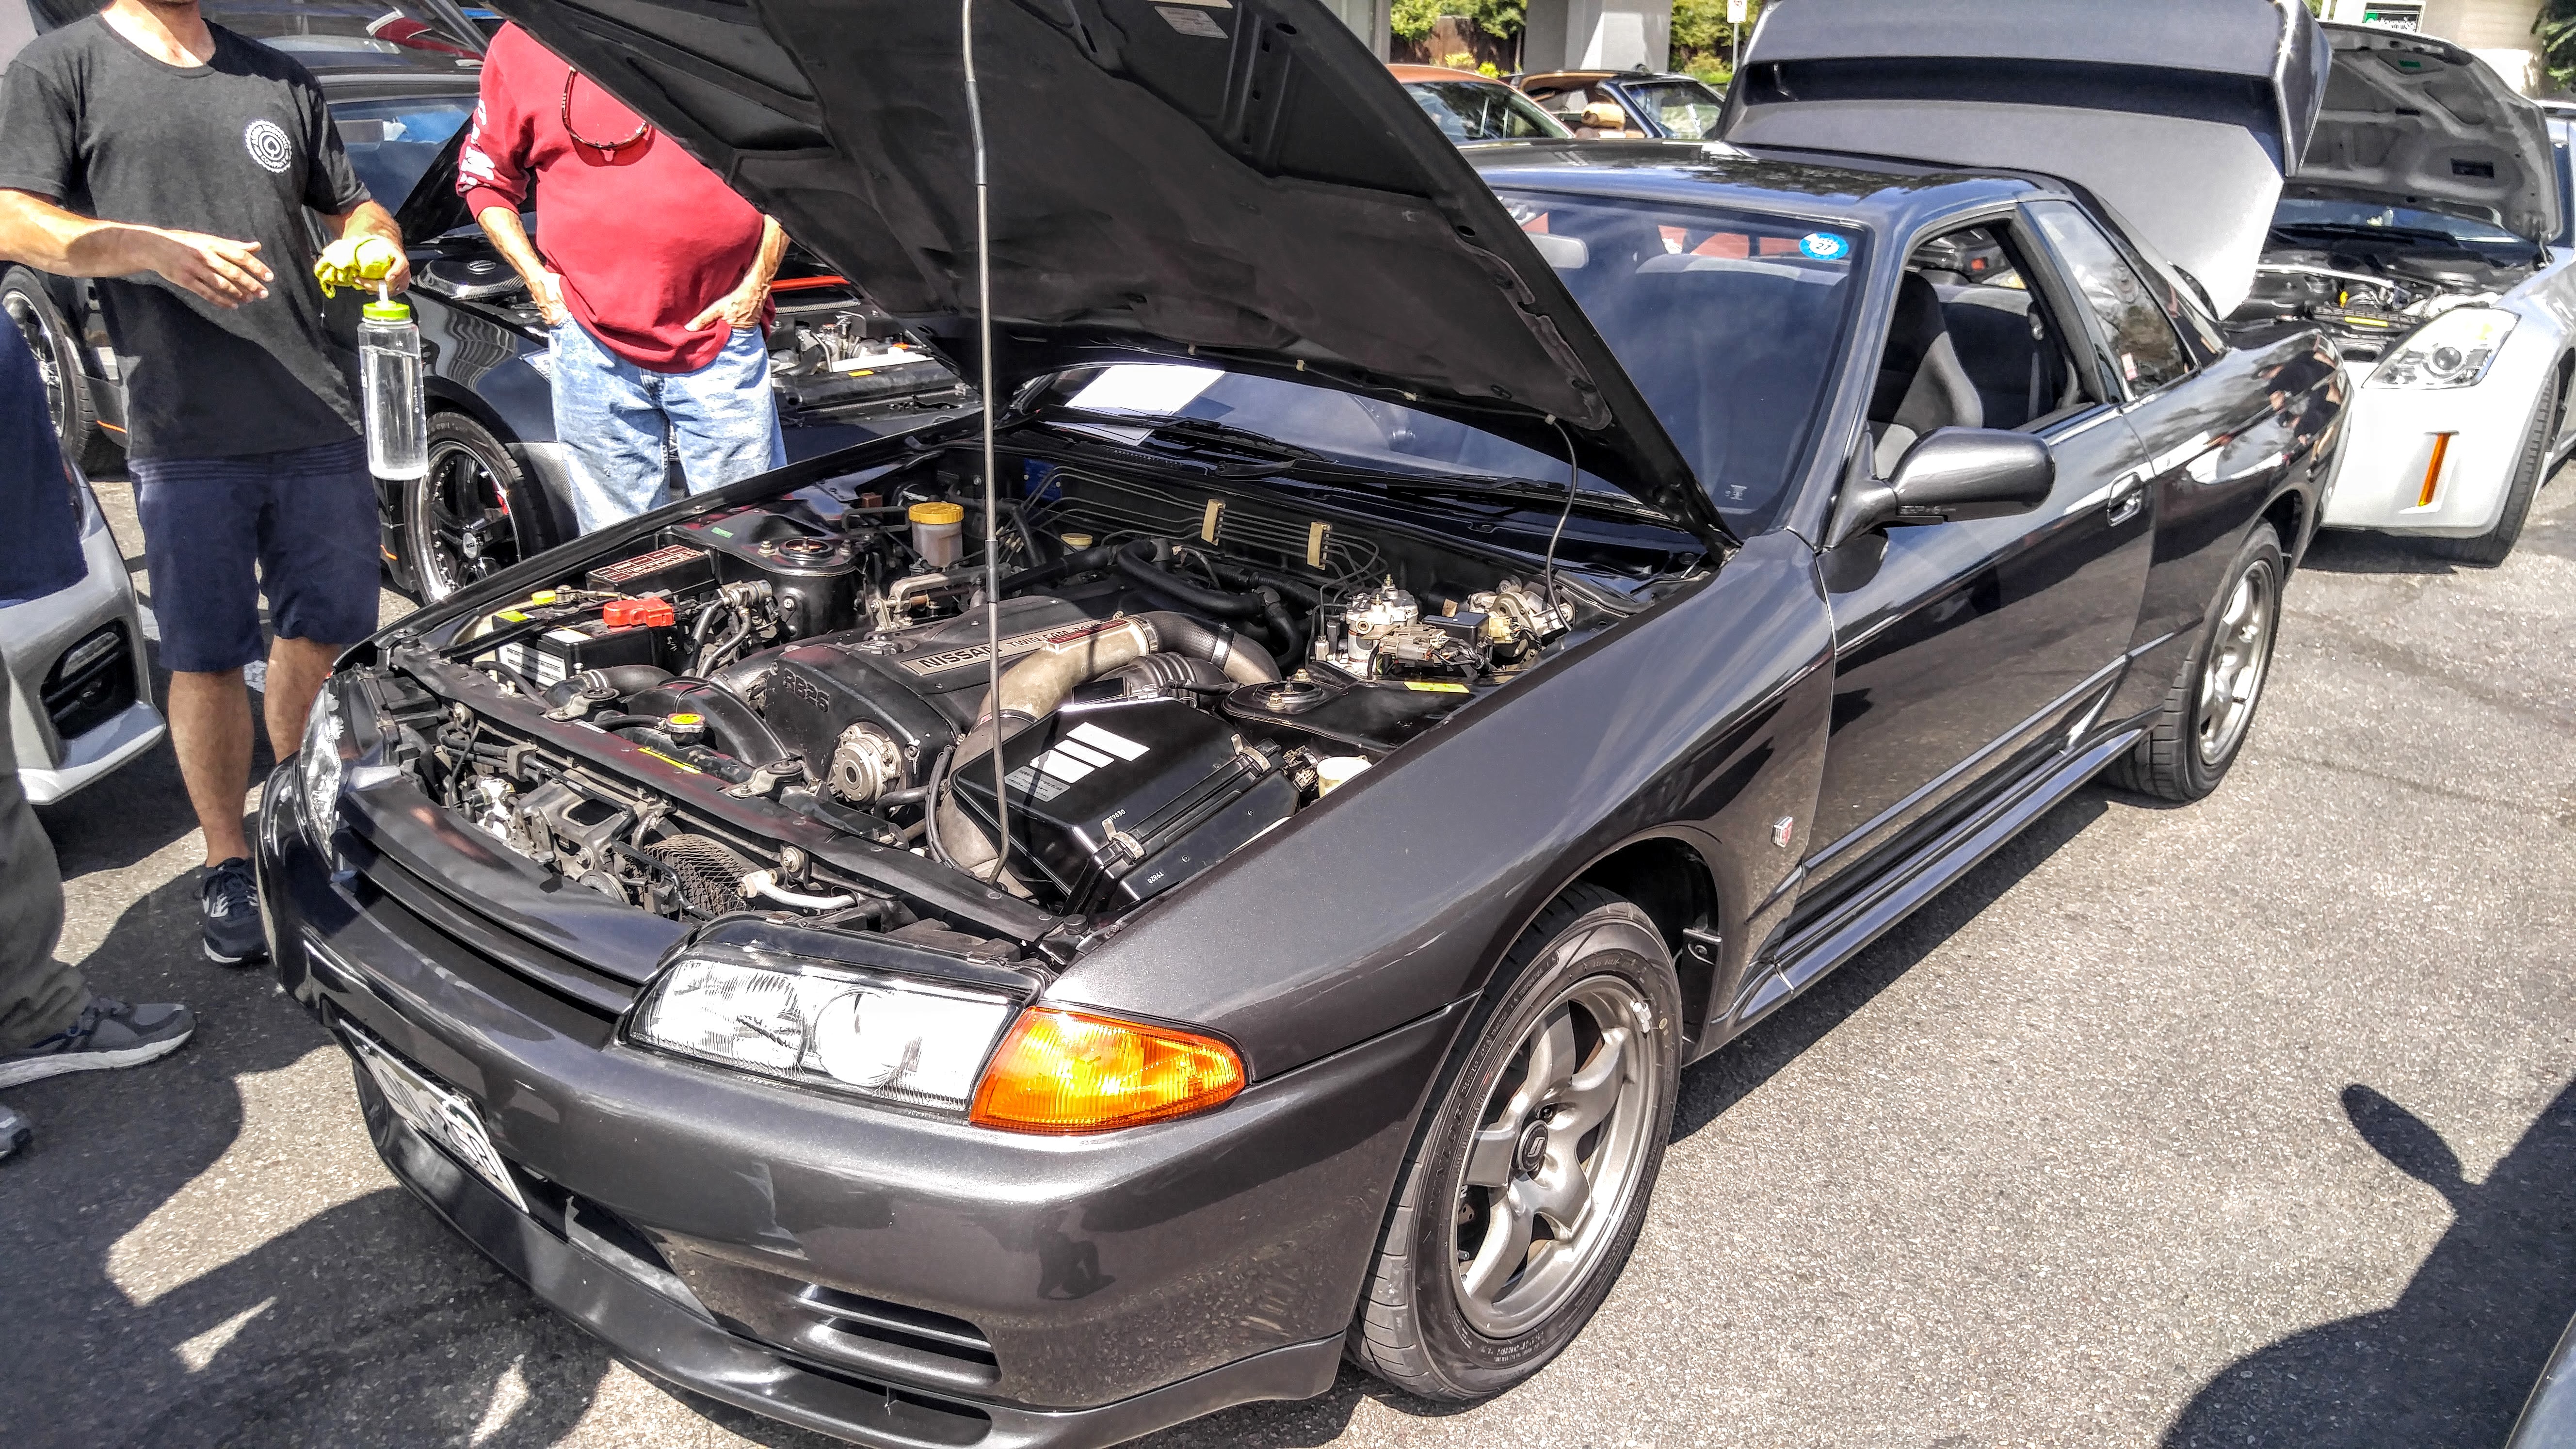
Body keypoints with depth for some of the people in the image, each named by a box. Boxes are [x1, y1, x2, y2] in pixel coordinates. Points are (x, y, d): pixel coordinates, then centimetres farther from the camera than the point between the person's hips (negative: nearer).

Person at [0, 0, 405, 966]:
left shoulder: (278, 80, 18)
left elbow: (355, 207, 25)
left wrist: (377, 252, 1)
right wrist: (155, 248, -20)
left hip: (319, 419, 4)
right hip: (183, 436, -3)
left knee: (324, 632, 9)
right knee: (207, 658, 2)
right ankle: (228, 867, 14)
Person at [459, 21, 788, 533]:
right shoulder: (521, 45, 5)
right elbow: (483, 176, 16)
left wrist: (758, 281, 0)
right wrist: (538, 279, 3)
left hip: (723, 331, -1)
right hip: (594, 345, 1)